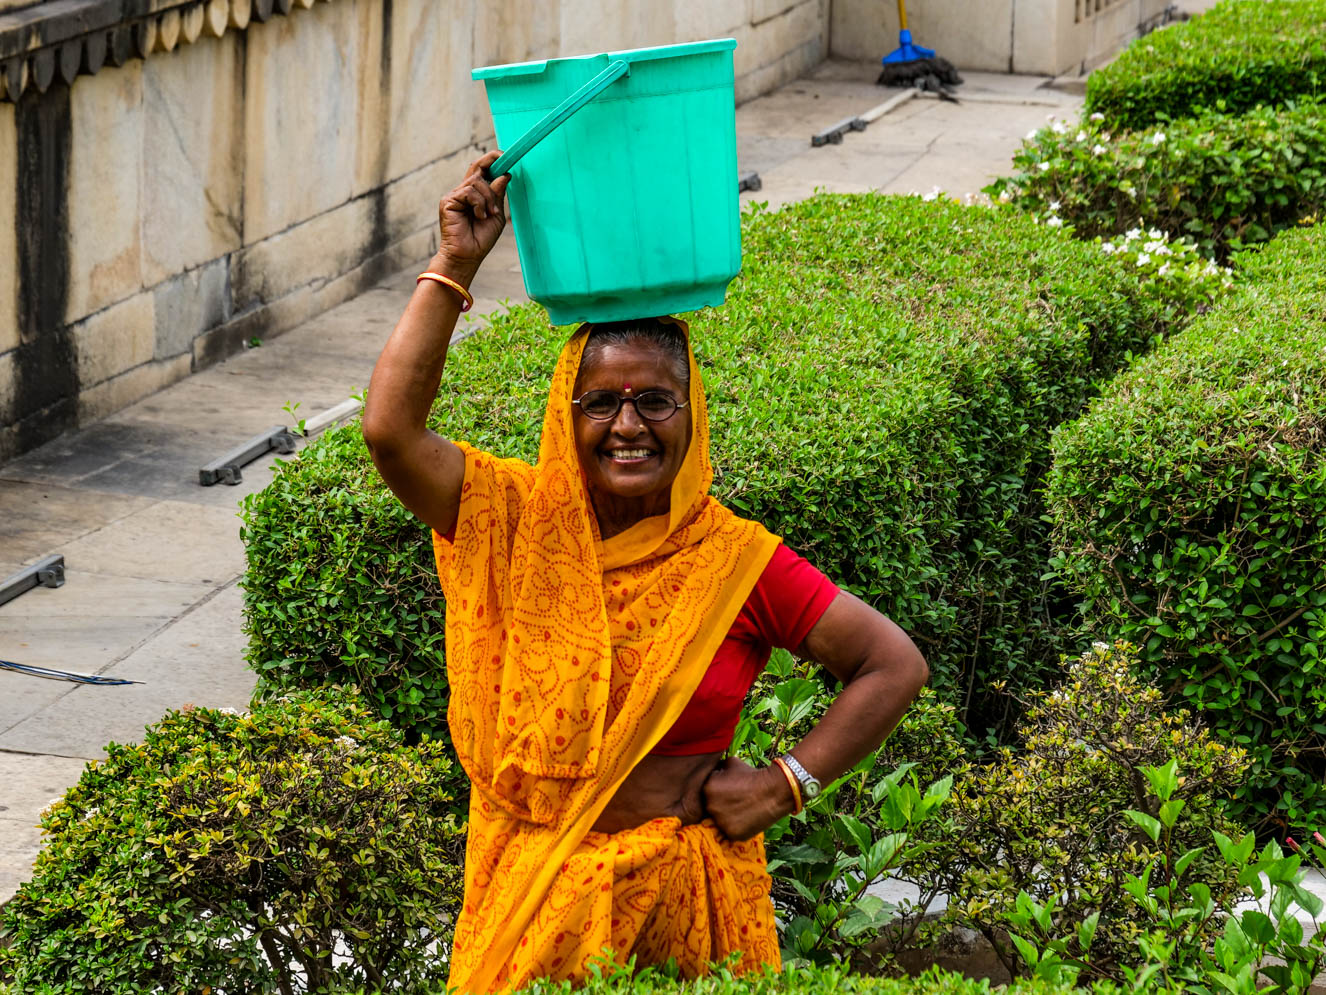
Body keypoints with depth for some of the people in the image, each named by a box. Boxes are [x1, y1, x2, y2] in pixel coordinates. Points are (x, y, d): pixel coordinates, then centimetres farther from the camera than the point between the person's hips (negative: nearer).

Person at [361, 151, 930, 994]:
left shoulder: (734, 559, -6)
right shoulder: (519, 521, -2)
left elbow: (895, 666, -1)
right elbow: (392, 426, -16)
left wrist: (787, 783, -6)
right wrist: (456, 267, -14)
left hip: (679, 890, -1)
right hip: (531, 888, 1)